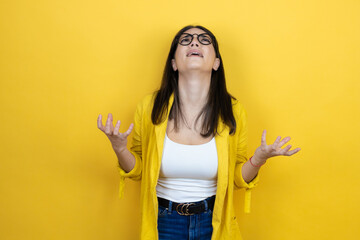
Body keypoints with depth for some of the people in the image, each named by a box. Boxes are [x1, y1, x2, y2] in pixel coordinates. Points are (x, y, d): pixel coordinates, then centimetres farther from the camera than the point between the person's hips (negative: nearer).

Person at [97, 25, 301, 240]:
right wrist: (120, 149, -19)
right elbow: (139, 172, 0)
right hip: (163, 222, 0)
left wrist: (257, 161, -18)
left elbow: (236, 179, 0)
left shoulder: (233, 111, -10)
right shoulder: (149, 108, -12)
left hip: (214, 222, 1)